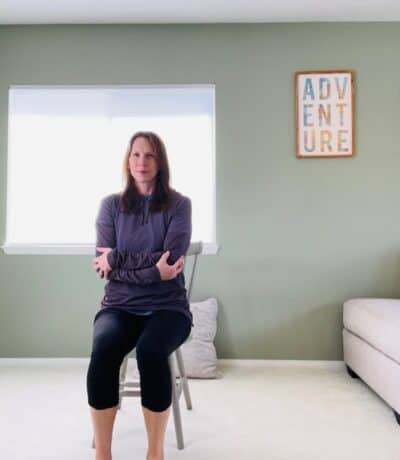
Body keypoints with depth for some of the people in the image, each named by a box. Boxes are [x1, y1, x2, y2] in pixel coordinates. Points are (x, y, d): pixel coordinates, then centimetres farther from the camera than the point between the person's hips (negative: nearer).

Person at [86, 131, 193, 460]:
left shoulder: (179, 204, 1)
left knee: (151, 350, -32)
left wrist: (118, 260, -10)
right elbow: (104, 265, -2)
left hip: (167, 306, -1)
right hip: (120, 305, 2)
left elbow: (170, 262, -10)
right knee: (103, 350, -30)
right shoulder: (111, 205, 7)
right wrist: (151, 269, -13)